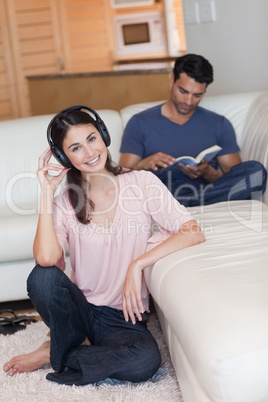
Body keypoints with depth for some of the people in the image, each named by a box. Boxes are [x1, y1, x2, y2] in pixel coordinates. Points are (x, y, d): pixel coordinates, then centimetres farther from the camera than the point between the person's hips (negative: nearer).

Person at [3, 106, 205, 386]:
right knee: (42, 276, -30)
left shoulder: (141, 183, -4)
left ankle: (55, 354, -6)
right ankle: (77, 344, -2)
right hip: (81, 309, 1)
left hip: (124, 315, 0)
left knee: (146, 361, -32)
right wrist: (47, 191, -14)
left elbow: (193, 233, -14)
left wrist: (138, 264, -22)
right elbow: (46, 257, -22)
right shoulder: (64, 203, -1)